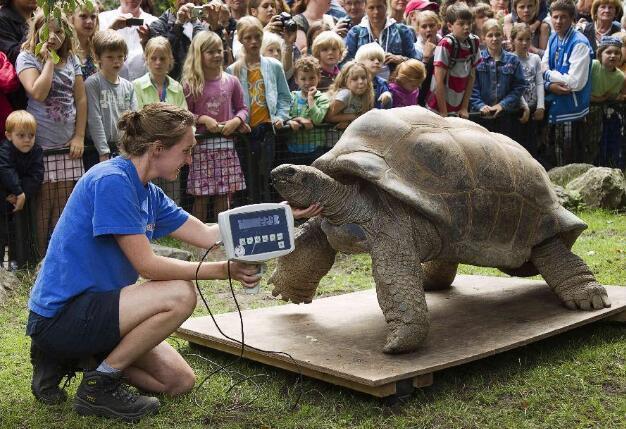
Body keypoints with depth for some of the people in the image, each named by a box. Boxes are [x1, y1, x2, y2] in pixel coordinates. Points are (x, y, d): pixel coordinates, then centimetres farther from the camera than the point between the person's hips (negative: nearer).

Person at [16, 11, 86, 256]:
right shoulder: (27, 58, -1)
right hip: (39, 146, -4)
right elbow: (38, 93, -18)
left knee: (66, 206, 5)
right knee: (42, 204, -1)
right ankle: (40, 260, 7)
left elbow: (81, 99, 9)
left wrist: (79, 137, 2)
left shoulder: (71, 59, 11)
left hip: (68, 146, 4)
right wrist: (48, 61, -10)